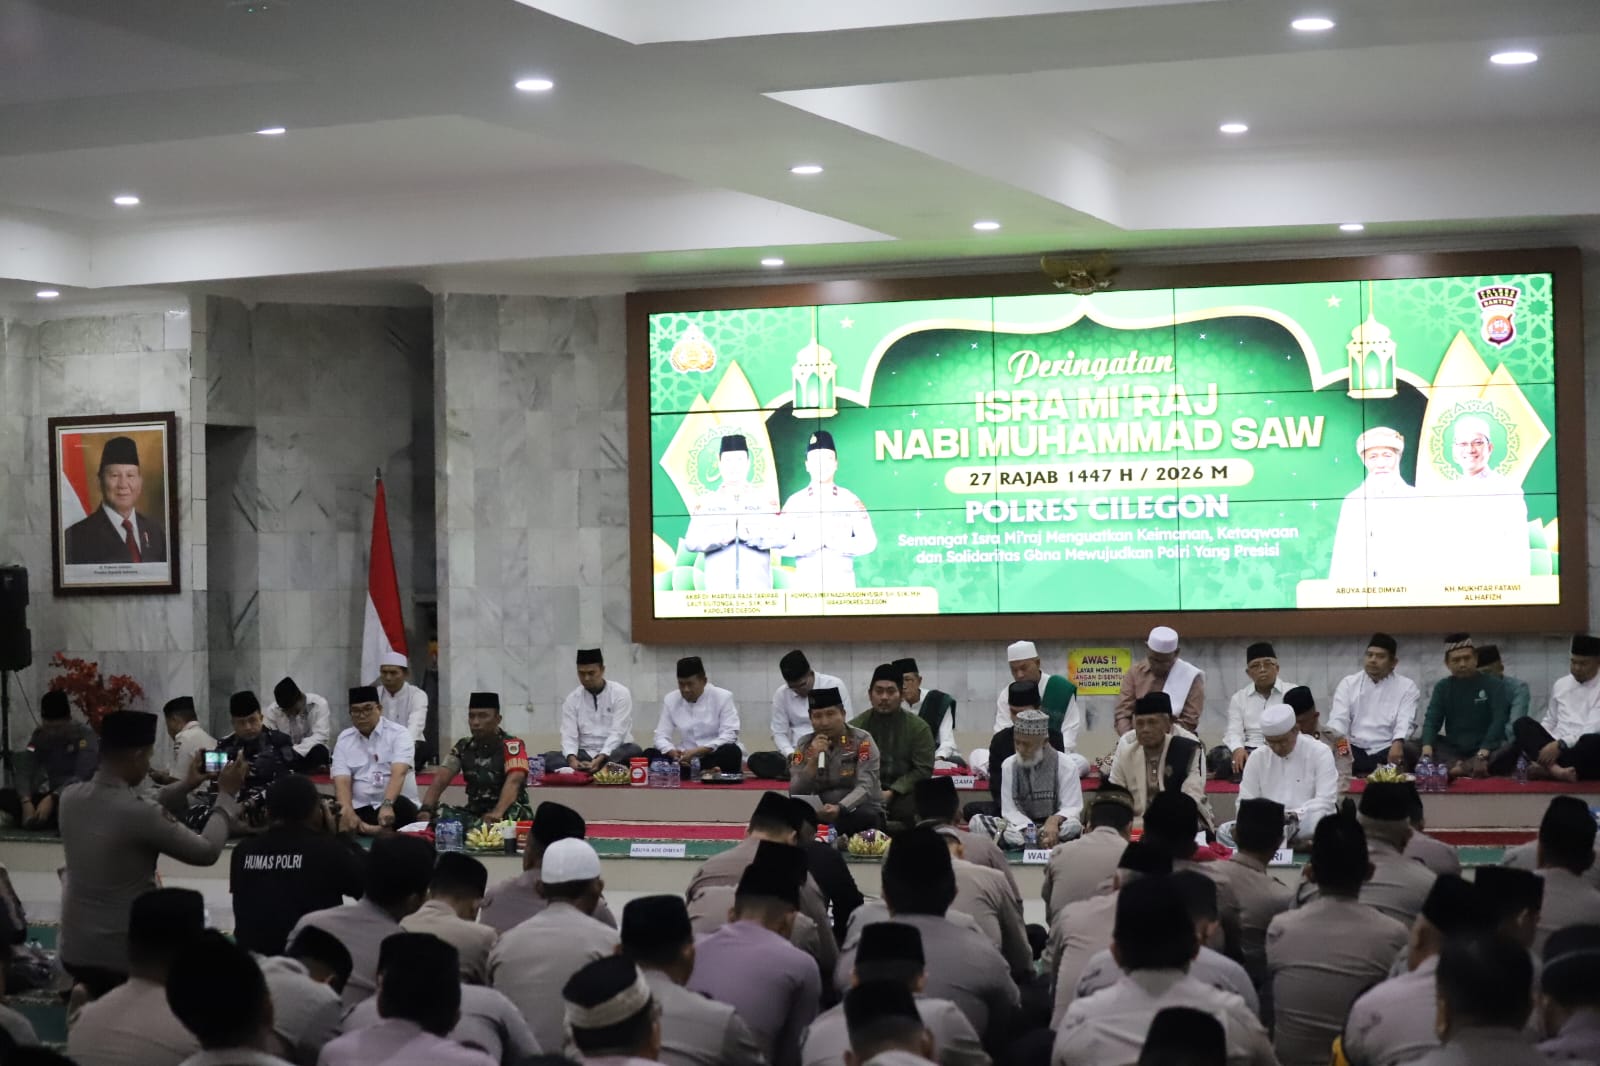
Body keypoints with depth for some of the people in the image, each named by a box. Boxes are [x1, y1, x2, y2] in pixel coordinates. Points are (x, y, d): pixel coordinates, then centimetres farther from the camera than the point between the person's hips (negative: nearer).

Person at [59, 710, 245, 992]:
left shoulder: (70, 797, -4)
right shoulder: (138, 814, -24)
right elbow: (206, 851, -11)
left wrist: (185, 787, 19)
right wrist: (226, 795, 2)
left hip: (74, 950, 6)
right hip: (124, 956, -6)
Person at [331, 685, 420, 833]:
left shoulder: (398, 734, 0)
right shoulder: (344, 739, 11)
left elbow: (398, 773, -17)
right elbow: (342, 781, -2)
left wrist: (387, 805, -36)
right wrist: (348, 811, -24)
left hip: (394, 805, -2)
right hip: (360, 808, 2)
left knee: (401, 806, -38)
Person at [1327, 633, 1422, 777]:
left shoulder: (1406, 686, 9)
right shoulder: (1348, 683, 13)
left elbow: (1405, 721, -7)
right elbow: (1339, 719, 0)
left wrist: (1398, 743, -30)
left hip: (1388, 751, -1)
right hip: (1354, 750, 1)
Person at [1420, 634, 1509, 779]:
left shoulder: (1493, 685, 2)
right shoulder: (1442, 687, 10)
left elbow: (1498, 721, -9)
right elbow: (1432, 720, 0)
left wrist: (1483, 753, -27)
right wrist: (1427, 747, -23)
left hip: (1484, 750, -3)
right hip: (1453, 750, 3)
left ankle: (1455, 768, -44)